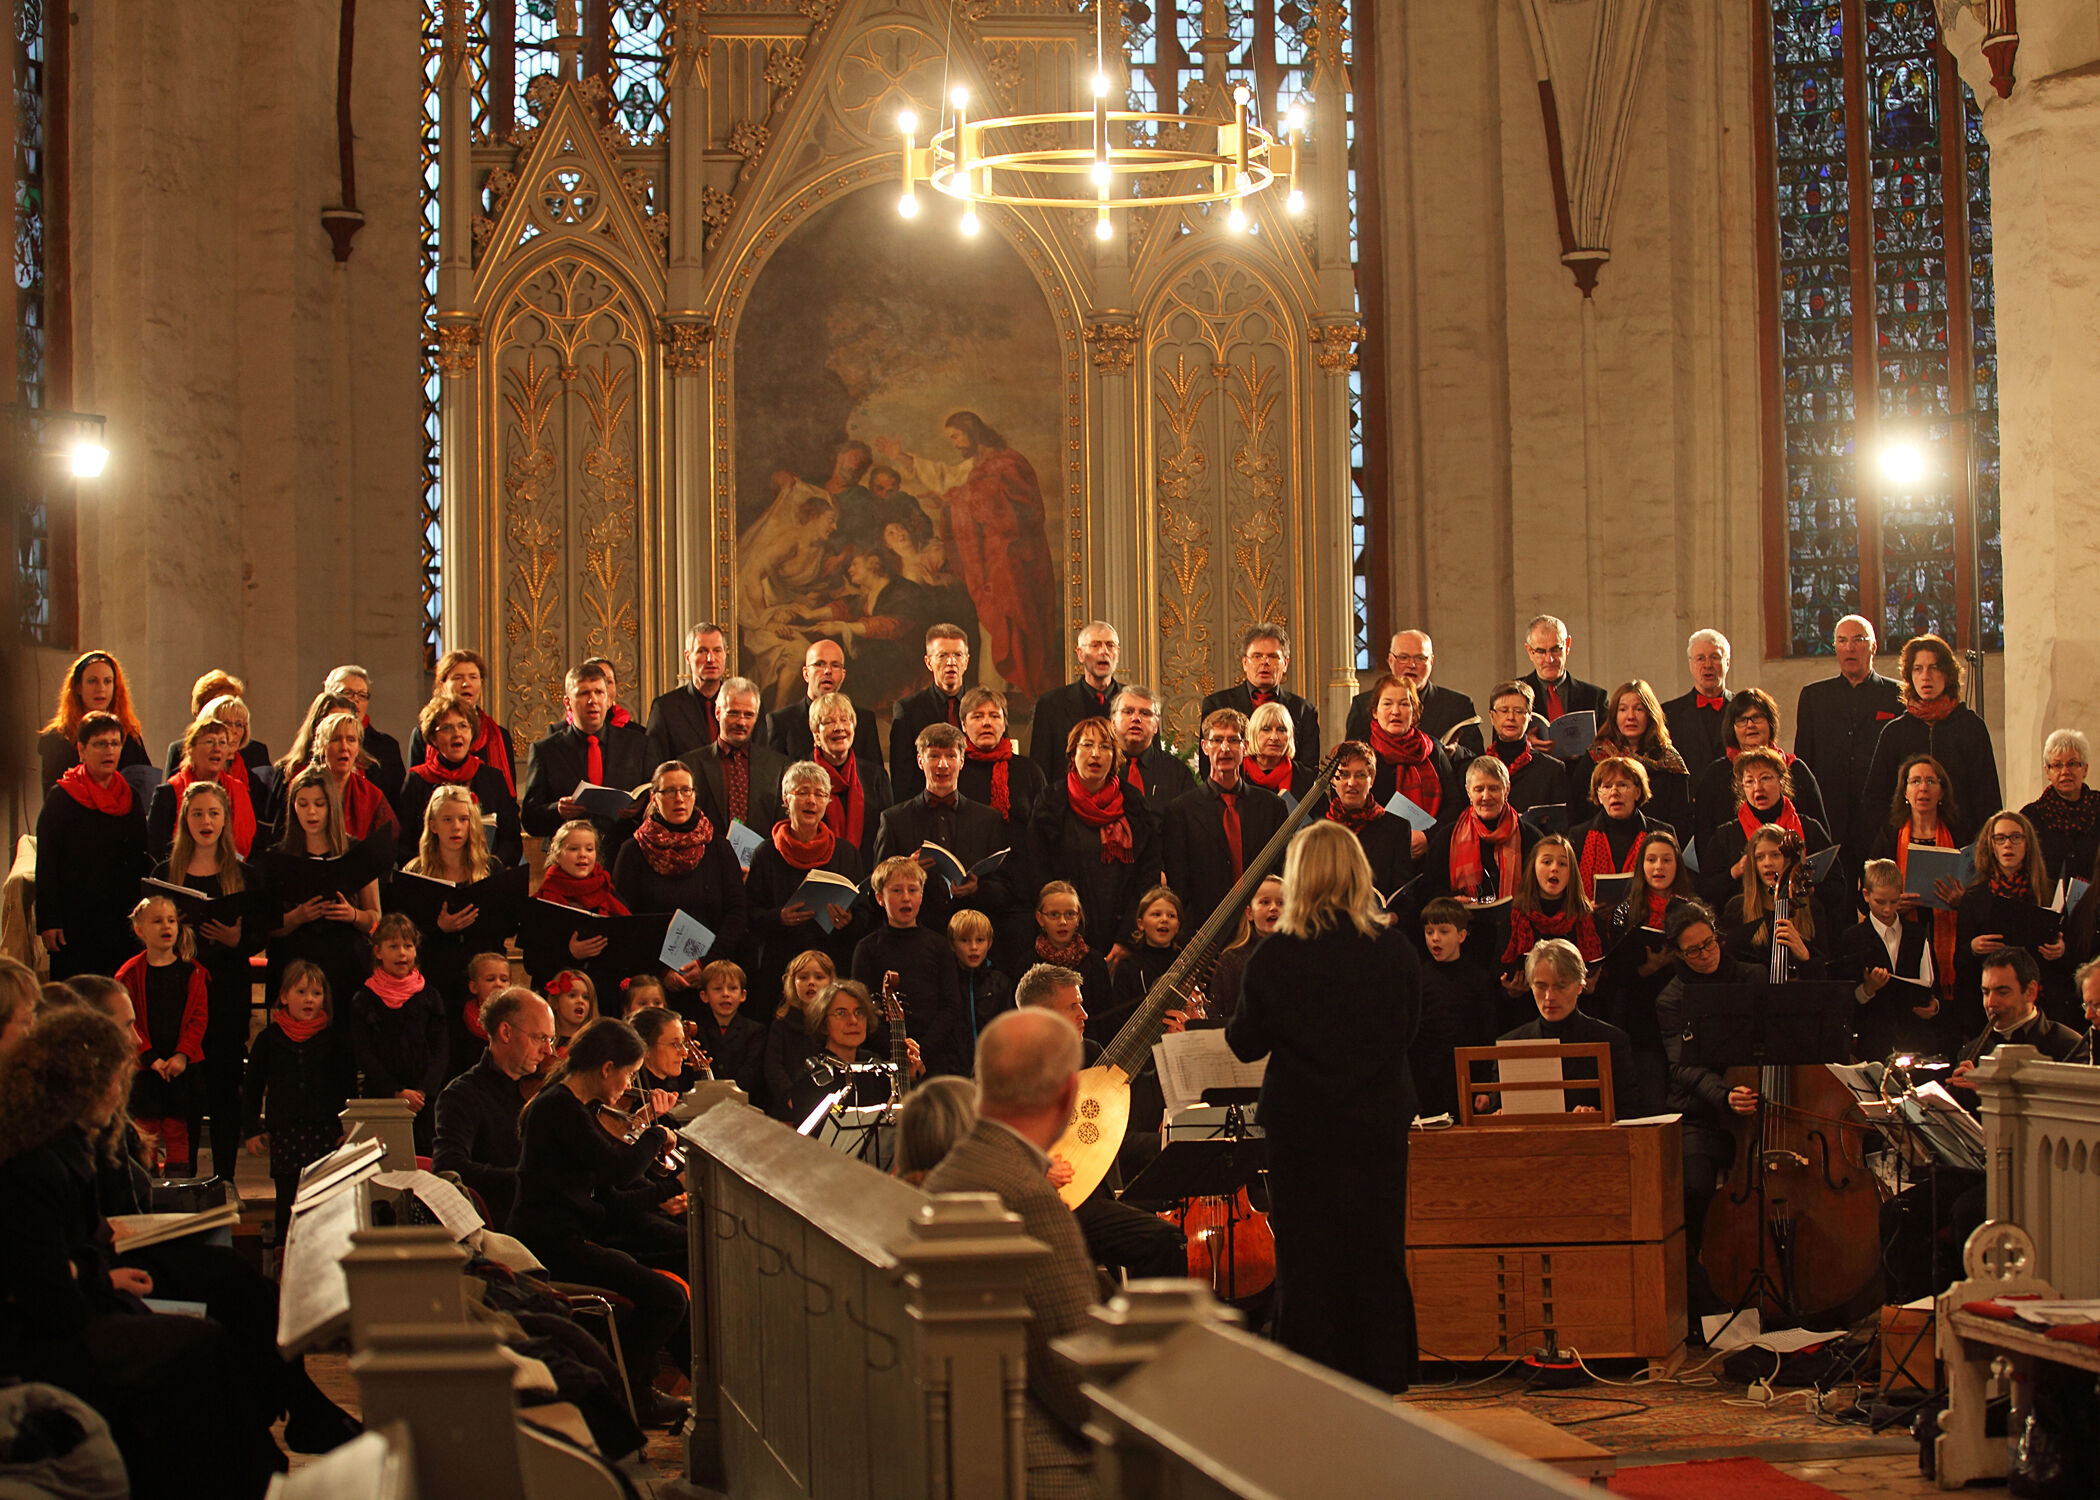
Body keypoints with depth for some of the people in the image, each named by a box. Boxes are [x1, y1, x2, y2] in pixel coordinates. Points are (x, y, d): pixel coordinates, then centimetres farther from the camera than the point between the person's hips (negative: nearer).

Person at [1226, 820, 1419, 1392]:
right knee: (1377, 1249, 11)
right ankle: (1378, 1377, 16)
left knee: (1307, 1253, 7)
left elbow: (1246, 1044, -3)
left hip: (1301, 1124, -2)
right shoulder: (1394, 949, -5)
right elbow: (1409, 1029, 7)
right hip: (1379, 1121, 2)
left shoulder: (1273, 958, -12)